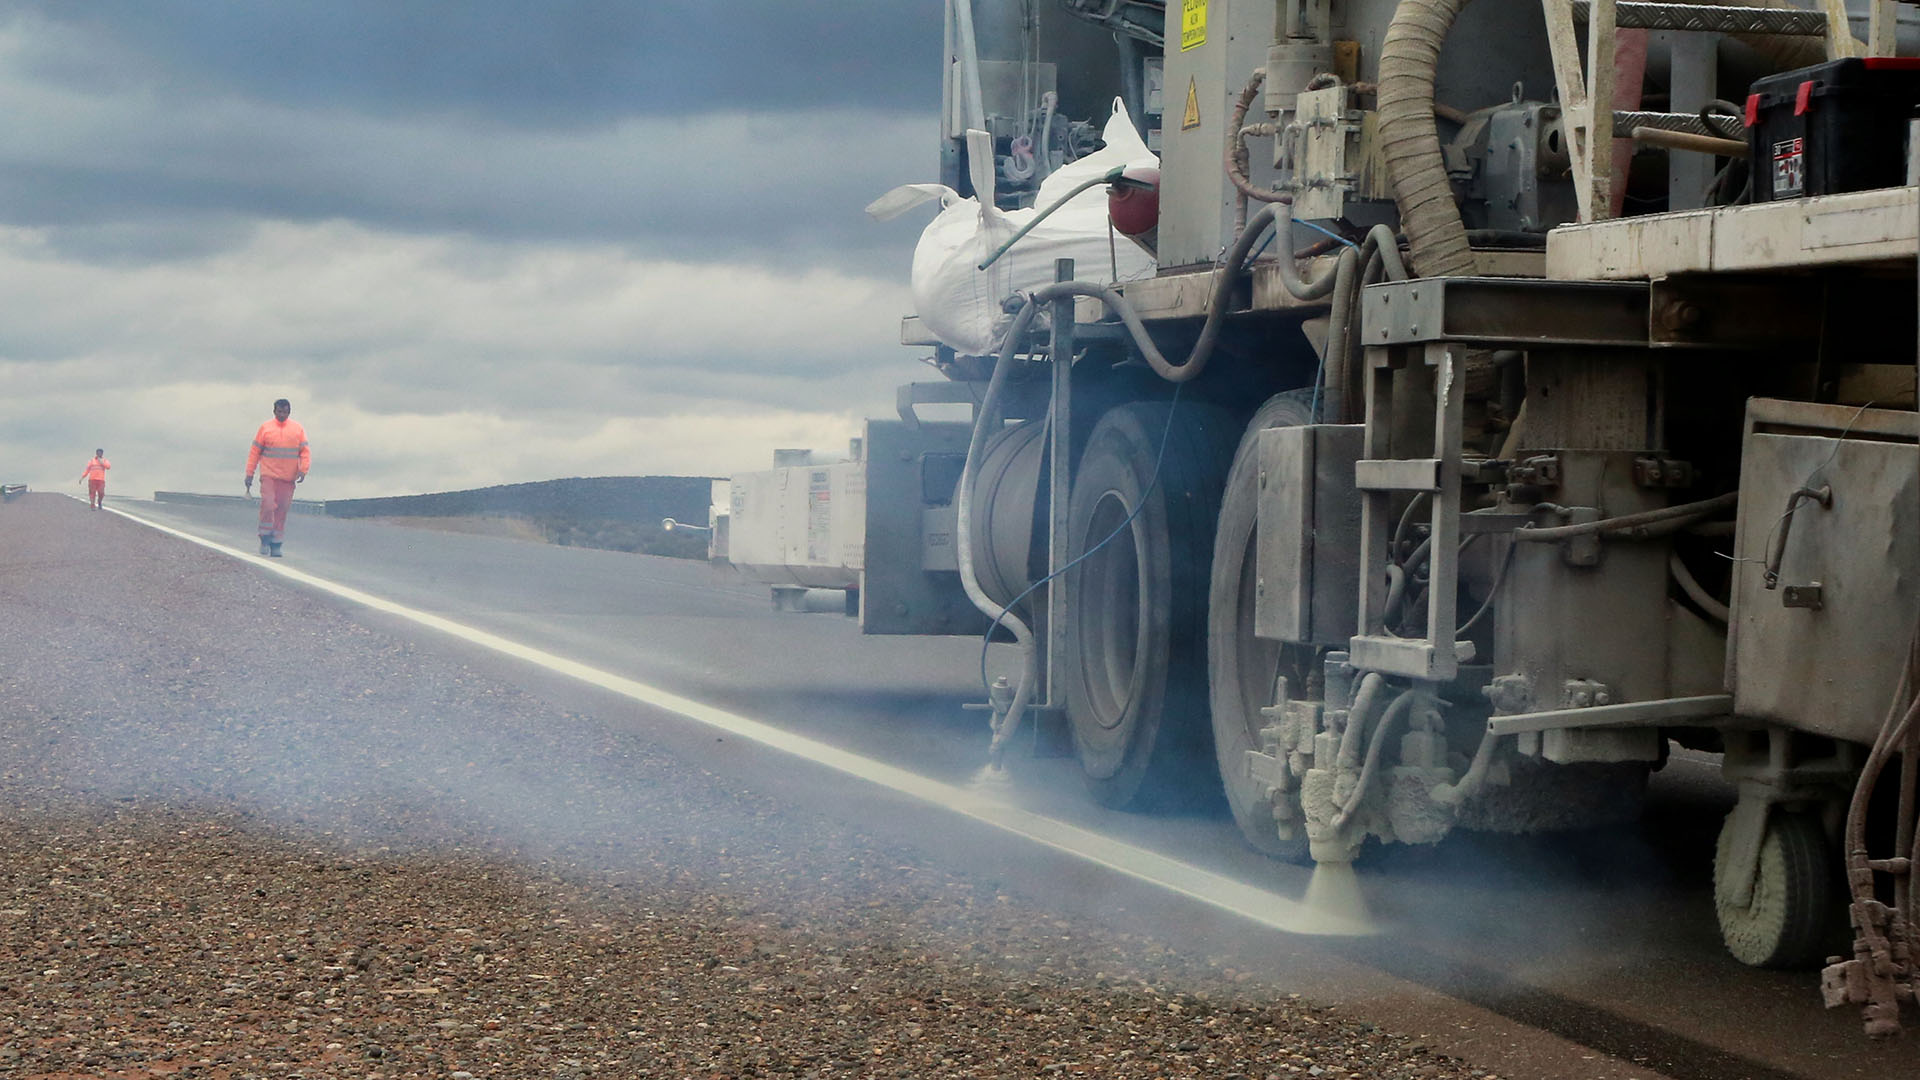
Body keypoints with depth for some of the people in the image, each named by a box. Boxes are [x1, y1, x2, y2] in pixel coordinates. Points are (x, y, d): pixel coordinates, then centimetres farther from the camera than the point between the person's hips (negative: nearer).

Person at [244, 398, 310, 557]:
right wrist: (249, 474, 2)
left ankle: (276, 544, 9)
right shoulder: (265, 428, 4)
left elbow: (305, 452, 7)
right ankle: (265, 538, -3)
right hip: (269, 475, -2)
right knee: (268, 505, -17)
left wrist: (303, 471, -9)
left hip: (288, 478, 2)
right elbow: (254, 452, 6)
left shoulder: (298, 429, 7)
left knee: (282, 510, 2)